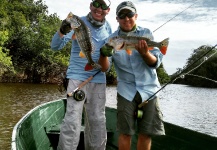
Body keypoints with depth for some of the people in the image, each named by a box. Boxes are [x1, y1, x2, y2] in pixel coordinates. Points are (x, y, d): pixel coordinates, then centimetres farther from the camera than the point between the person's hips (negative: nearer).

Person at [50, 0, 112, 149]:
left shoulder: (108, 27, 7)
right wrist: (62, 31, -33)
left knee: (97, 122, 11)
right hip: (78, 77, -4)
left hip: (99, 80, 5)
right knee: (72, 121, -10)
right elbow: (55, 46, -14)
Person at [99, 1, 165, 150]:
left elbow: (156, 62, -6)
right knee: (125, 132, 0)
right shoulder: (112, 39, 0)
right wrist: (104, 54, -29)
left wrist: (145, 53, -28)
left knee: (146, 133, 4)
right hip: (127, 91, 0)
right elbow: (105, 67, -7)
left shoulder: (146, 33, -1)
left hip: (149, 89, 1)